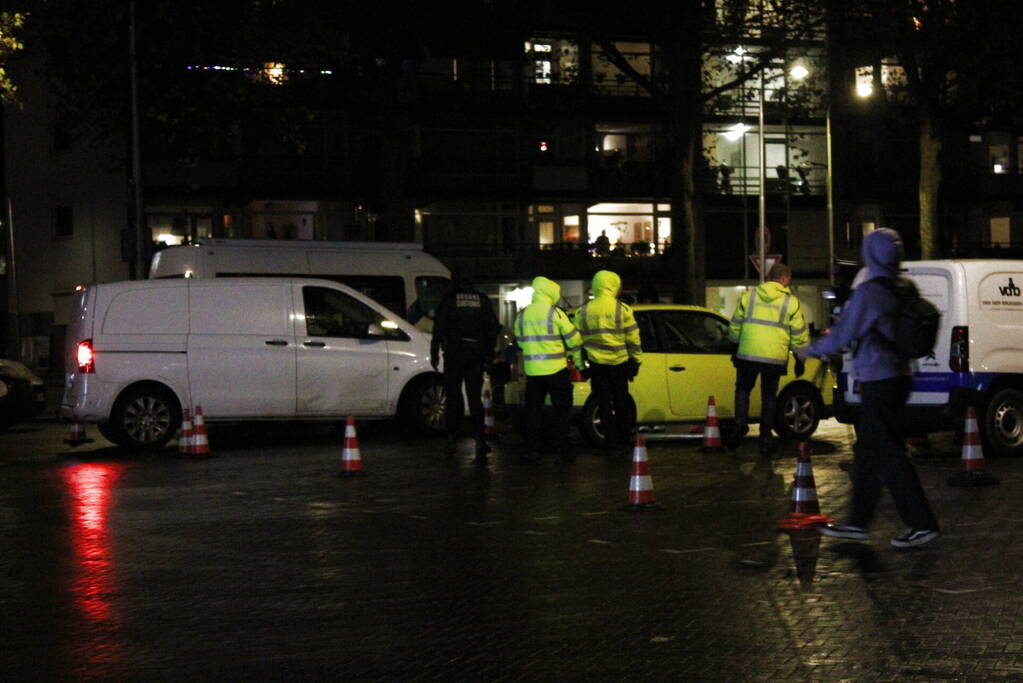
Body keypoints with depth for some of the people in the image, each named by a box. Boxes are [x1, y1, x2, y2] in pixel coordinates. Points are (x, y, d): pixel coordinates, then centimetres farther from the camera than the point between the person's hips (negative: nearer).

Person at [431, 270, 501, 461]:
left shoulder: (449, 299, -2)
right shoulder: (482, 300, 7)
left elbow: (439, 327, -5)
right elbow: (492, 327, 7)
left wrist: (434, 352, 0)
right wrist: (489, 352, 13)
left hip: (454, 353, -2)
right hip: (476, 354, 2)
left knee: (453, 397, 5)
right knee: (475, 397, 7)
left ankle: (451, 439, 3)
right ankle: (480, 439, -3)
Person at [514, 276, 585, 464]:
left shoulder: (522, 315, 6)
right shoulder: (555, 313, -8)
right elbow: (573, 339, -4)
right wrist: (579, 362, 9)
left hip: (532, 370, 4)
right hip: (556, 370, -3)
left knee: (533, 412, 9)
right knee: (560, 412, 6)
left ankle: (533, 452, 6)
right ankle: (562, 451, 7)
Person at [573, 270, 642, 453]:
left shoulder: (582, 312, -1)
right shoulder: (622, 309, -8)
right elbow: (633, 338, -5)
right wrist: (635, 360, 6)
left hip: (596, 365, 1)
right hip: (619, 363, -1)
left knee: (604, 404, 7)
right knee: (622, 403, 14)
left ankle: (612, 441, 7)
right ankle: (623, 439, 19)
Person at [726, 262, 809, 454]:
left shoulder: (749, 296, 5)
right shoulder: (791, 302, 1)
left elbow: (735, 326, 11)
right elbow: (799, 335, 3)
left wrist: (735, 347, 25)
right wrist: (800, 360, 14)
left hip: (747, 355, 1)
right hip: (775, 357, 0)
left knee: (743, 390, 17)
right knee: (769, 396, 11)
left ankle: (740, 424, -4)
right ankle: (765, 438, 10)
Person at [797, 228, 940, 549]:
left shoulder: (868, 293, -16)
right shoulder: (903, 290, 9)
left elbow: (841, 336, -11)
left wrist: (810, 350, 8)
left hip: (879, 381, -9)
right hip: (899, 376, 9)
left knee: (888, 455, -5)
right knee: (867, 453, 15)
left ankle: (922, 523, -4)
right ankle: (858, 522, 22)